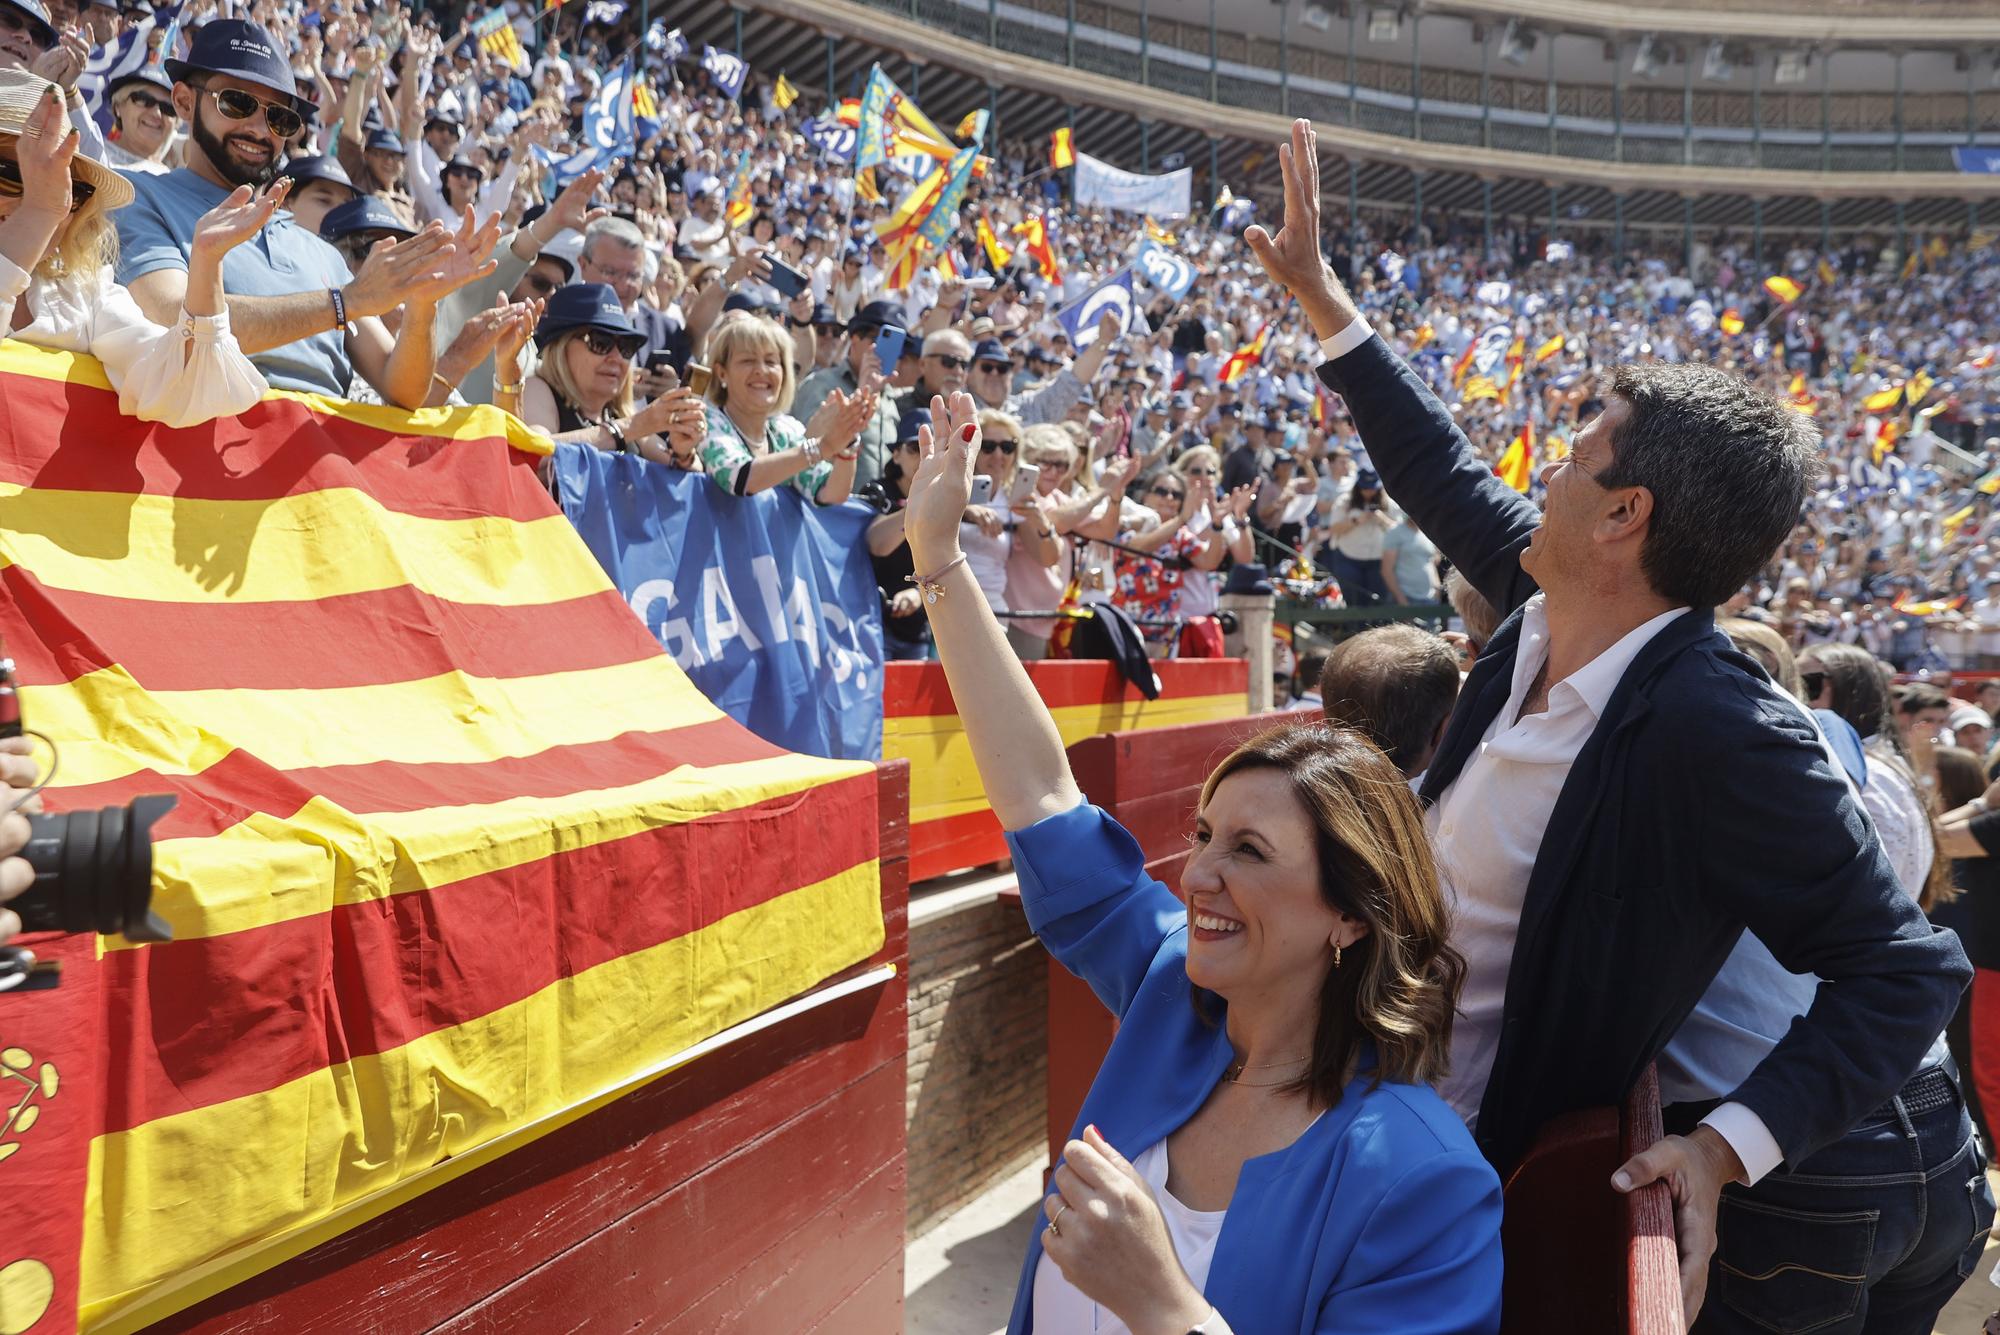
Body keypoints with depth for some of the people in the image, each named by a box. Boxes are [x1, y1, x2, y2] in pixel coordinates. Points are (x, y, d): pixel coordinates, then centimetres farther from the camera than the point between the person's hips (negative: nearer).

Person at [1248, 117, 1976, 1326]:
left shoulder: (1711, 729, -28)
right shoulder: (1559, 607, -7)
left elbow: (1910, 969, -22)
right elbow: (1447, 472, 8)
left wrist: (1731, 1145, -32)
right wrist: (1319, 292, 15)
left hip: (1498, 1159, -7)